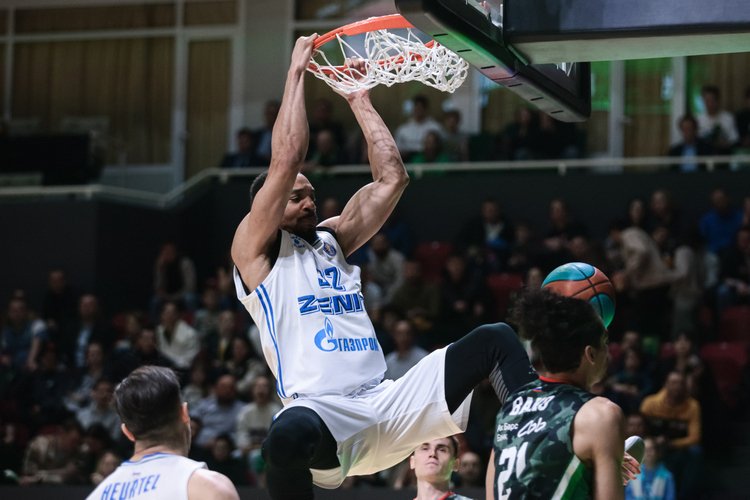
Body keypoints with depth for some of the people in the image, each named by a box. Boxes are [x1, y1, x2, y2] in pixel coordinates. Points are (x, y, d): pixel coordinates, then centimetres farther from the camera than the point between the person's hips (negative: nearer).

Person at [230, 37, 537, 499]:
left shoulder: (332, 239, 25)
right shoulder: (256, 248, 6)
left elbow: (392, 177, 20)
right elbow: (287, 160, -7)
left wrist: (360, 101, 20)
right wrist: (297, 72, 0)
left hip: (385, 405, 7)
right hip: (322, 411, -7)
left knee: (496, 340, -3)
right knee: (289, 435, -44)